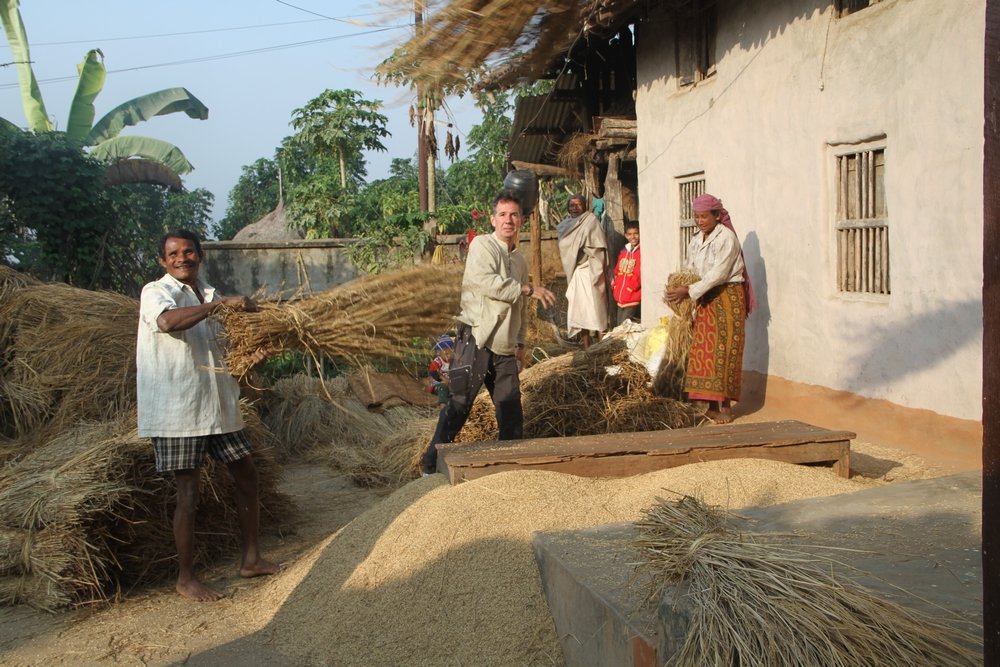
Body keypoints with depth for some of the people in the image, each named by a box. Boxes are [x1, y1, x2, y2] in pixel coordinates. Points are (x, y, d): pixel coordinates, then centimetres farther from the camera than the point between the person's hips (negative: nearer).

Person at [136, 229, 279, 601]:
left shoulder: (208, 295, 14)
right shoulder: (156, 292, -8)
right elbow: (168, 321, -32)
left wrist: (251, 356, -1)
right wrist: (220, 303, -26)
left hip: (218, 405, 8)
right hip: (176, 410, -8)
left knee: (246, 475, 12)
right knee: (187, 493, -2)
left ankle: (250, 559, 26)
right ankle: (185, 578, 13)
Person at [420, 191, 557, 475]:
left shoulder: (519, 259, 20)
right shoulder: (482, 245, -3)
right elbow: (486, 281, -21)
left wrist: (520, 342, 25)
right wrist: (529, 289, -16)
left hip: (505, 348, 7)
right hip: (476, 340, -7)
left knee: (511, 408, 8)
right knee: (460, 403, -7)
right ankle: (432, 464, 0)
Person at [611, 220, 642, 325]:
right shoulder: (623, 252, 14)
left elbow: (641, 275, -15)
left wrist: (631, 287, -15)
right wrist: (615, 286, 7)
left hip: (634, 299, -8)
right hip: (620, 299, 8)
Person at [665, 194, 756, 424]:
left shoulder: (727, 237, -12)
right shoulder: (696, 242, 11)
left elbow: (718, 274, -19)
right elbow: (691, 270, 13)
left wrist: (688, 291, -22)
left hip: (727, 297, -7)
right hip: (705, 300, 7)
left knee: (724, 351, -6)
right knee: (703, 351, 2)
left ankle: (726, 405, -1)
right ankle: (711, 405, 7)